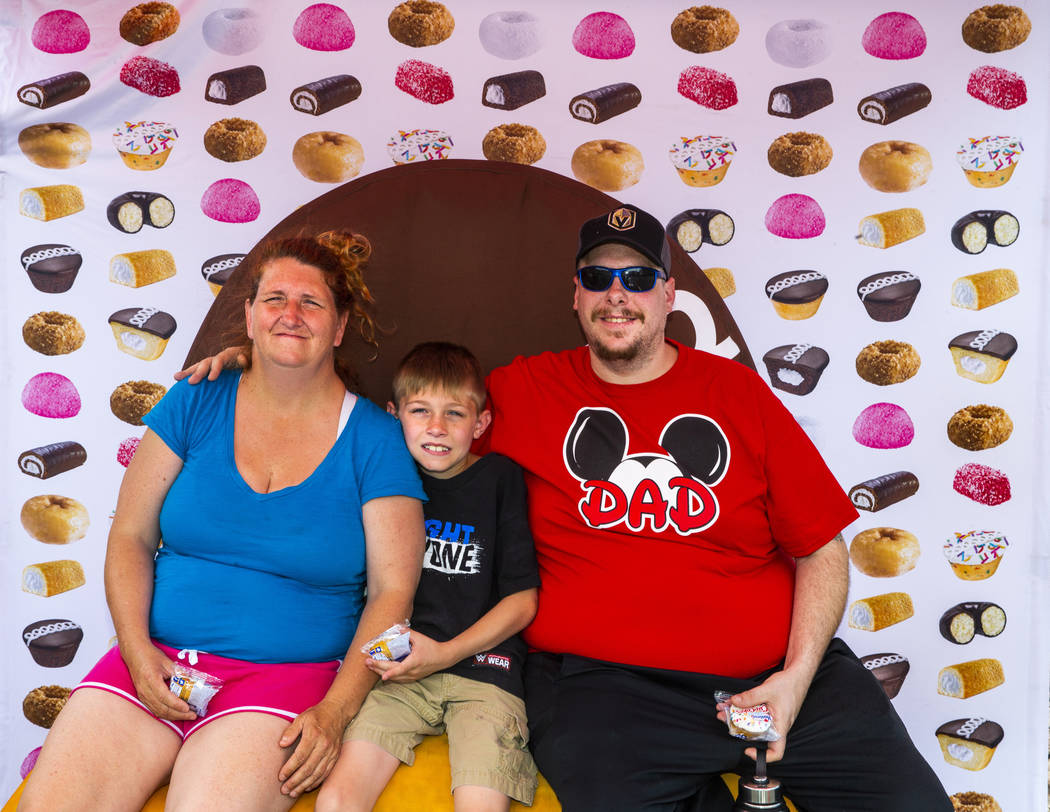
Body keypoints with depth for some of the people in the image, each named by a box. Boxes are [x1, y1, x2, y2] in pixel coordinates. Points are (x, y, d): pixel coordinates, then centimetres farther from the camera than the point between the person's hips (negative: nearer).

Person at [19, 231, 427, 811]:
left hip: (287, 673, -2)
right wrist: (138, 651, -7)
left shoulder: (374, 439, -2)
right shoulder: (195, 404, 6)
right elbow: (130, 536, 8)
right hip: (156, 658, 3)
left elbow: (392, 590, -4)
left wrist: (336, 711, -14)